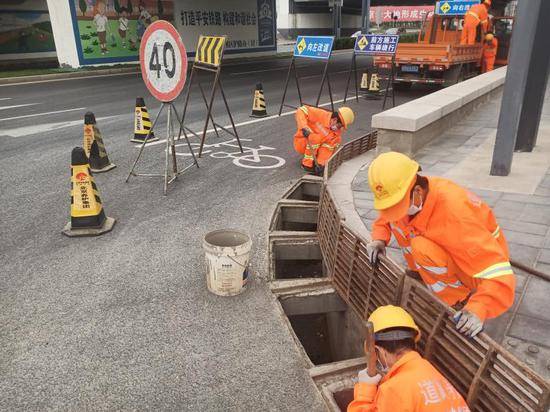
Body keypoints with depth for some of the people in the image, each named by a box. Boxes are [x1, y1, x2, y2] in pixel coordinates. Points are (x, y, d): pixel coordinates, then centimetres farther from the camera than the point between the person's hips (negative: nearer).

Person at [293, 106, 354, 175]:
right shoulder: (320, 115, -21)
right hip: (301, 143, -4)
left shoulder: (337, 133, -10)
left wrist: (320, 164, -30)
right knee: (315, 138, -33)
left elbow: (328, 149, -16)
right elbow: (301, 110, -24)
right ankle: (307, 164, -19)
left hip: (315, 149, 4)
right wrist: (304, 127, -37)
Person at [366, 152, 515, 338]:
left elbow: (498, 274, -38)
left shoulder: (454, 213, -37)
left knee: (423, 248, -32)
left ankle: (459, 305, -12)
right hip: (451, 254, 7)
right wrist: (379, 239, -12)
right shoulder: (402, 197, -14)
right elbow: (384, 220, 9)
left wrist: (478, 310, -52)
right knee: (398, 221, -4)